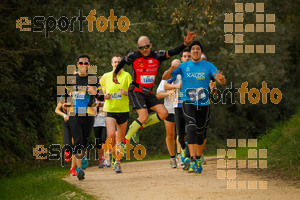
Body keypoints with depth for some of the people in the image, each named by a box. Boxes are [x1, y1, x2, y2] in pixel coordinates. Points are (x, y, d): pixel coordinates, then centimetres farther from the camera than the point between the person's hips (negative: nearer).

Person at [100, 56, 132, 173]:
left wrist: (126, 93, -20)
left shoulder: (126, 76, 1)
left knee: (120, 139, 7)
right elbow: (103, 92, 19)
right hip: (110, 110, 0)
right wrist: (105, 95, -4)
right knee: (111, 135, -21)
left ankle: (118, 162, 21)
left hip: (123, 110, 0)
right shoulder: (106, 77, 6)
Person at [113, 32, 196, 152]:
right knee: (144, 116, -22)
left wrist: (185, 43, -22)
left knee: (163, 113, -8)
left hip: (148, 93, 5)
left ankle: (137, 127, 5)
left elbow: (173, 52, -7)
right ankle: (125, 141, -13)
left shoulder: (157, 56, -2)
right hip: (136, 91, -5)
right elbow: (122, 62, 12)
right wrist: (115, 74, 27)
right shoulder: (133, 56, -8)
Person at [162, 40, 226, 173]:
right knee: (191, 128, -22)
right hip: (188, 103, -1)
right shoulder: (183, 66, 6)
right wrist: (172, 68, -16)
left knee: (200, 132, 6)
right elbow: (165, 77, 4)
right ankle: (192, 162, -28)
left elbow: (223, 82, -3)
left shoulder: (208, 66, 5)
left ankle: (198, 159, 29)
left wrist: (220, 78, -28)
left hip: (203, 104, 1)